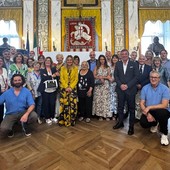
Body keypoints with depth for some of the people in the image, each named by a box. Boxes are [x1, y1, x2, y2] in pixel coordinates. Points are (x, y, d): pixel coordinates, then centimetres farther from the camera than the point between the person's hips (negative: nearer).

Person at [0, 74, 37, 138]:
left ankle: (24, 125, 6)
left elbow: (32, 105, -12)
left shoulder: (27, 91, -4)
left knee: (34, 116, -29)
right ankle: (10, 129, 13)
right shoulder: (6, 93, 1)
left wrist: (26, 114, -30)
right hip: (10, 114, 0)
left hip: (23, 112, 0)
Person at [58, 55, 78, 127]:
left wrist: (71, 87, -10)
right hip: (64, 88, 0)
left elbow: (76, 79, 2)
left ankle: (72, 120, 7)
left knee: (73, 104, -5)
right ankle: (63, 120, 7)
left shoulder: (75, 68, 8)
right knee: (64, 104, -4)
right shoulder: (62, 68, 9)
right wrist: (66, 87, -11)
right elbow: (61, 79, 1)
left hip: (73, 88, 0)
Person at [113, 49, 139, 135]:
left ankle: (131, 126, 18)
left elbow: (136, 76, -5)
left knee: (131, 108, 5)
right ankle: (120, 122, 29)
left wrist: (127, 85, -14)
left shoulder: (134, 64, 1)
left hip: (130, 89, -2)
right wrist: (120, 85, -10)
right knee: (120, 107, 12)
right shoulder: (118, 64, 9)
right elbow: (115, 75, 5)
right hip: (120, 89, 3)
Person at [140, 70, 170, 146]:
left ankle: (164, 134, -5)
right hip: (148, 111, 3)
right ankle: (154, 123, 17)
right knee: (143, 123, -24)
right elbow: (142, 103, -3)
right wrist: (147, 114, -18)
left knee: (162, 113, -37)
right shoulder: (145, 88, -2)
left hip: (161, 112, -2)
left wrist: (149, 107, -24)